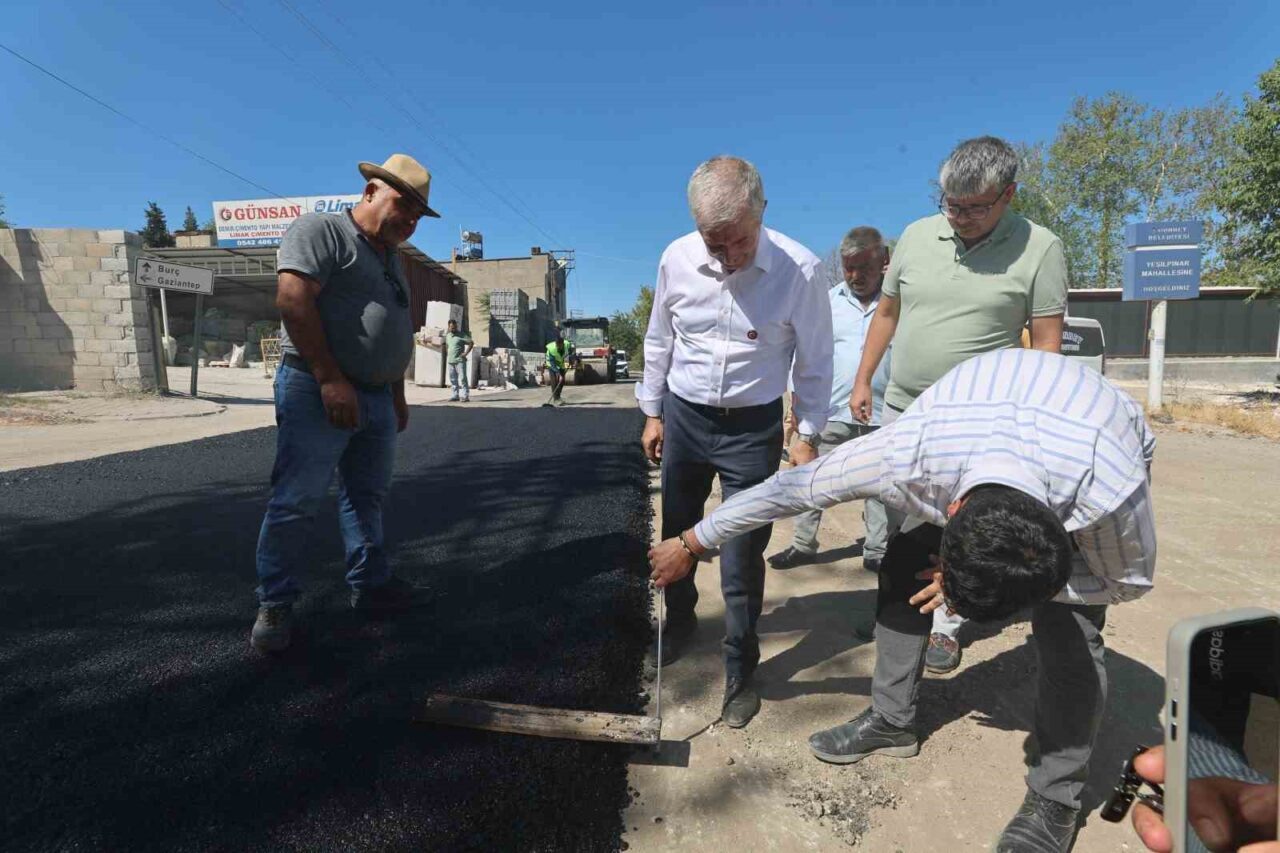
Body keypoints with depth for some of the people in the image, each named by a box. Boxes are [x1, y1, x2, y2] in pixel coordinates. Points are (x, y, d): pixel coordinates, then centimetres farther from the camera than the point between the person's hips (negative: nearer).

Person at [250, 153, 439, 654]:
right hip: (317, 392, -9)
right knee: (296, 502, -4)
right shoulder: (320, 230, -5)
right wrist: (331, 380, -21)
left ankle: (369, 585, 24)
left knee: (367, 497, 14)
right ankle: (274, 605, 8)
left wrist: (398, 396, 22)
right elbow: (293, 300, -18)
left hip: (376, 398, 9)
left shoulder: (390, 259, 21)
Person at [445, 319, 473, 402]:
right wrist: (447, 354, 18)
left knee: (463, 378, -8)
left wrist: (466, 353, -13)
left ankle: (465, 395, -6)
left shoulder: (461, 335, -6)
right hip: (450, 361, 6)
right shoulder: (447, 335, 14)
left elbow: (471, 343, -9)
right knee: (453, 379, 8)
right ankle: (455, 395, 15)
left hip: (460, 360, -6)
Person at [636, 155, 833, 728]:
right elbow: (659, 341, 5)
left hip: (753, 427, -3)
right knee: (677, 534, 19)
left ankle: (740, 673, 24)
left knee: (742, 556, 1)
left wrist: (808, 438, -4)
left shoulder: (800, 270, -18)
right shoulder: (676, 259, -9)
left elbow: (814, 362, -6)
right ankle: (679, 622, 47)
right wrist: (652, 412, 9)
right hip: (683, 416, 4)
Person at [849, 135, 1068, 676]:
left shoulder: (1039, 249, -8)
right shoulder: (917, 235, 3)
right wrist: (863, 381, 9)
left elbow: (1046, 345, -7)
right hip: (901, 409, 4)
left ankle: (945, 625, 23)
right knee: (895, 520, 14)